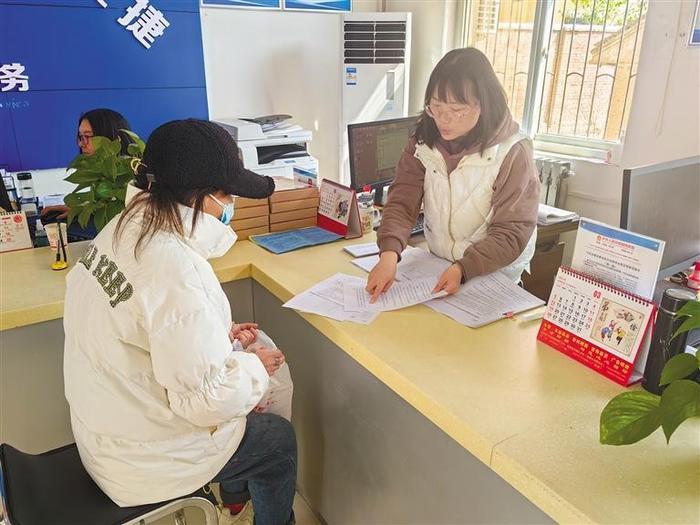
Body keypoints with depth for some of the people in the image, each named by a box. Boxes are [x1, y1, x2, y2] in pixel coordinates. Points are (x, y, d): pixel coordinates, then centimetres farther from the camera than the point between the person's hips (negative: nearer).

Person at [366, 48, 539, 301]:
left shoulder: (513, 153, -16)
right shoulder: (424, 140, -4)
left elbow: (512, 232, -16)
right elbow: (403, 200, -11)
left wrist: (463, 269, -31)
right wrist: (389, 252, -30)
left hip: (494, 275, -3)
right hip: (436, 267, 3)